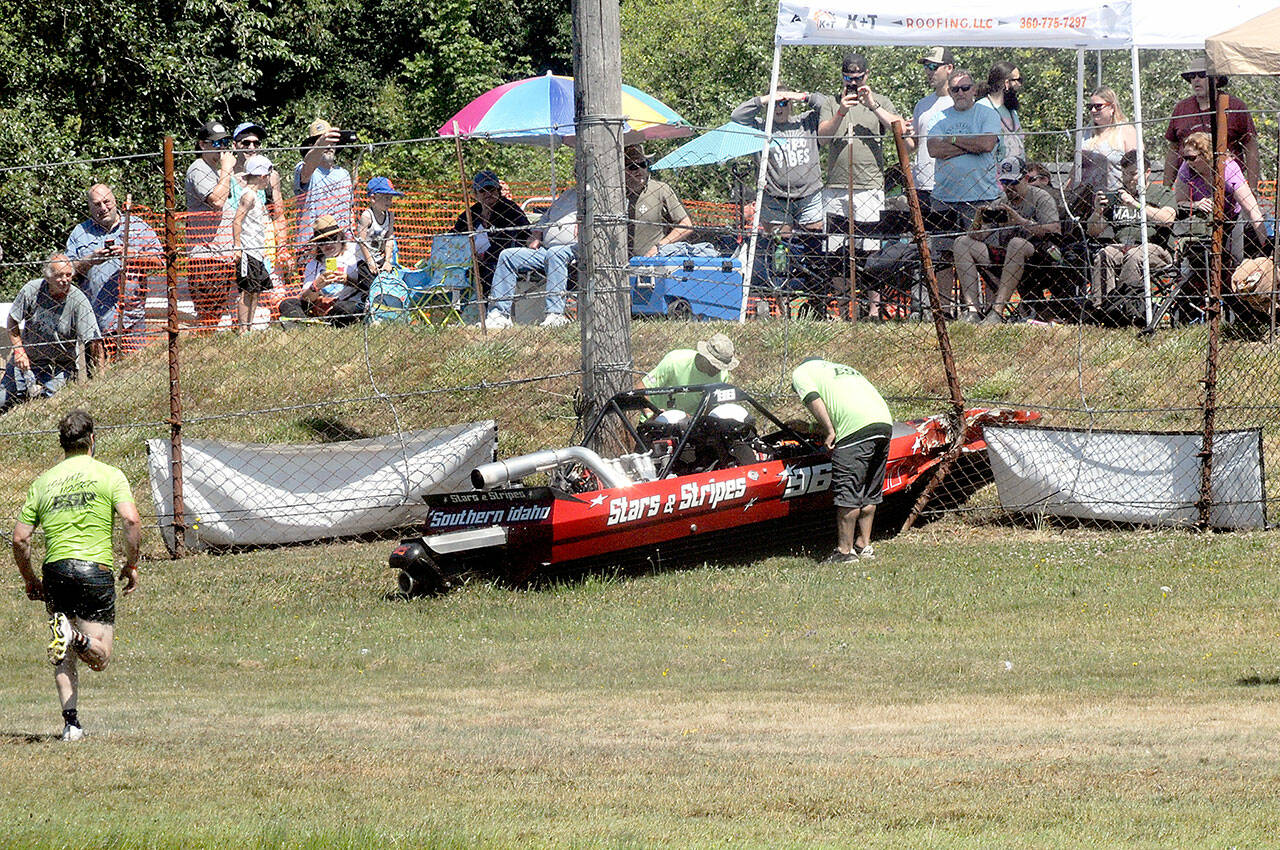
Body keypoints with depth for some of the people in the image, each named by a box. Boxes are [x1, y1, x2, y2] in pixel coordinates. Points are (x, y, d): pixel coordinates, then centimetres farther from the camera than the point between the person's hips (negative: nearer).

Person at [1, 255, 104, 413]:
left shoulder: (78, 300, -19)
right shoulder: (31, 290, -13)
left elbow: (93, 341, -22)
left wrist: (100, 375, -31)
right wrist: (18, 350, -10)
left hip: (60, 367, -2)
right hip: (26, 359, 2)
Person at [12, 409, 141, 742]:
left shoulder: (43, 483, 12)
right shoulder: (109, 476, 3)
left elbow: (20, 539, 10)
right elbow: (131, 521, -11)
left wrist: (30, 581, 23)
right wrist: (131, 565, 2)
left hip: (55, 570, 3)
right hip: (95, 569, -3)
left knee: (65, 657, 14)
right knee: (99, 657, 1)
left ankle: (71, 722, -1)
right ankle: (74, 636, -31)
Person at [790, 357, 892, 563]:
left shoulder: (801, 372, 16)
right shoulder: (844, 369, 37)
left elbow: (813, 400, -2)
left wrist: (829, 432, -3)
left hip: (856, 429, -8)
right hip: (885, 422, 8)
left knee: (847, 492, -4)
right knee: (869, 493, 15)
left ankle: (845, 550, -3)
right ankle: (864, 546, 20)